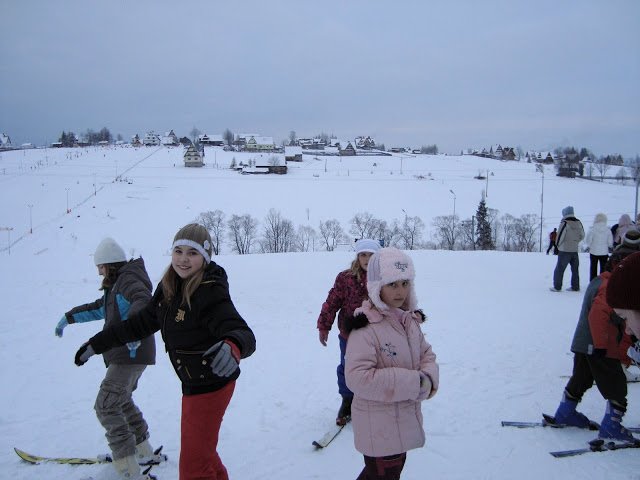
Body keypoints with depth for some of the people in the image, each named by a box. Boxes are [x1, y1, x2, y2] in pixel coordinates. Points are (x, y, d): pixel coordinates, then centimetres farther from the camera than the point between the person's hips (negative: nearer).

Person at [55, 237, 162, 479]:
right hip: (124, 354, 11)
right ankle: (144, 452, 31)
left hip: (131, 354, -11)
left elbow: (142, 301, -35)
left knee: (106, 406, -10)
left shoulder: (129, 279, -15)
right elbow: (99, 308, 31)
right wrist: (69, 317, 32)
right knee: (121, 401, 22)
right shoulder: (117, 285, 18)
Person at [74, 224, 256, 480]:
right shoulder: (169, 288, 0)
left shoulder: (211, 293, -25)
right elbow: (141, 322, 11)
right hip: (192, 384, 8)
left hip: (210, 386, -8)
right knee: (200, 450, 27)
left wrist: (233, 347, -59)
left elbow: (243, 333, -36)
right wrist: (96, 344, 13)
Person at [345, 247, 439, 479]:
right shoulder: (365, 327, -23)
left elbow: (427, 355, 10)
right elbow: (358, 377, -30)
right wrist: (413, 382, -27)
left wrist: (428, 379, -13)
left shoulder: (409, 320, 3)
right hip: (379, 428, -8)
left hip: (406, 418, 8)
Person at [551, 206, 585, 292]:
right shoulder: (578, 223, 3)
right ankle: (575, 287, 18)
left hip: (564, 250, -6)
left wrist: (558, 246, 2)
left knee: (559, 269, 3)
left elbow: (560, 236, -14)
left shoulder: (564, 223, -15)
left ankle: (557, 287, 5)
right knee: (575, 269, 14)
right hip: (575, 250, 6)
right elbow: (582, 235, 12)